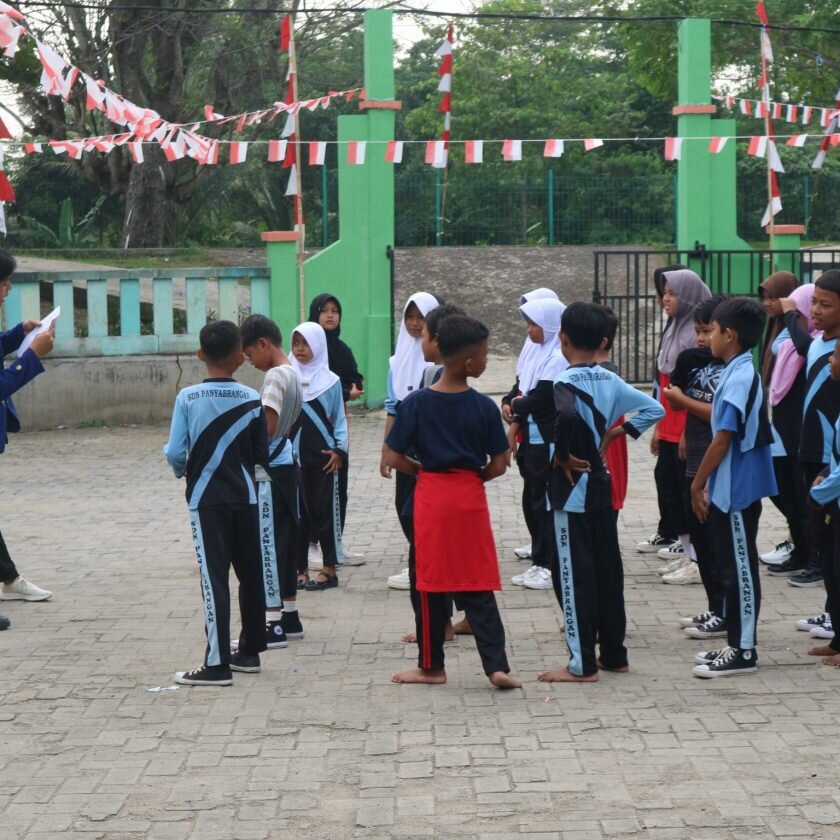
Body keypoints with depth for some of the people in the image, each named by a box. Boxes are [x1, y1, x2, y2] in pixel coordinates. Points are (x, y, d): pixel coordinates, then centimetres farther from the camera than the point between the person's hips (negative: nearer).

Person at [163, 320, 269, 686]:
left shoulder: (187, 398, -9)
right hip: (244, 497, 2)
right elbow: (262, 456, 1)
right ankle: (249, 651, 23)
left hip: (206, 499, -2)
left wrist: (182, 471, 10)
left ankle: (217, 663, -7)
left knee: (214, 578, -4)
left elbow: (175, 452, -11)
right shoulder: (251, 399, -4)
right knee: (250, 574, 14)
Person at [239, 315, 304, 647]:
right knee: (284, 541, 15)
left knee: (268, 543, -5)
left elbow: (267, 427, -21)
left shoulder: (275, 376, -16)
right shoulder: (293, 373, 12)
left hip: (271, 469, -9)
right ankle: (289, 617, 22)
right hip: (286, 463, 9)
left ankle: (273, 624, -3)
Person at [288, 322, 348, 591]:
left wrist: (339, 449, -7)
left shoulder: (330, 381, 0)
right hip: (293, 457, 2)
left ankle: (329, 569, 8)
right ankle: (299, 569, 11)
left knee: (325, 511, 2)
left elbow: (339, 418, 4)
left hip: (322, 457, -2)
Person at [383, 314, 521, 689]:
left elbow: (392, 458, -6)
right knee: (478, 588, 5)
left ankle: (431, 665, 16)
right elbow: (498, 465, -3)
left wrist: (425, 471, 10)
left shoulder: (416, 403, -7)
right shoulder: (484, 407, -7)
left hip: (431, 499, 0)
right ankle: (496, 665, -1)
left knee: (431, 586, 9)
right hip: (471, 499, 0)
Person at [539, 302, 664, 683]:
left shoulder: (566, 383, -16)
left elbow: (567, 415, -37)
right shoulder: (610, 381, 5)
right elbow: (654, 409, 9)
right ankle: (614, 654, 19)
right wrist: (614, 434, 8)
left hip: (571, 487, -7)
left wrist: (561, 455, -22)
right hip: (601, 484, 7)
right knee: (607, 570, 12)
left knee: (574, 575, -2)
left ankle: (582, 664, -1)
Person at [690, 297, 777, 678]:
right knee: (733, 566, 14)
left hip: (735, 490, -10)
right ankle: (735, 643, 22)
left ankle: (743, 651, 1)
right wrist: (706, 483, 15)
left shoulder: (739, 379, -19)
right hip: (728, 488, 10)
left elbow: (723, 439, -20)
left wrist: (698, 483, -12)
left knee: (739, 568, -4)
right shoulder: (739, 373, 11)